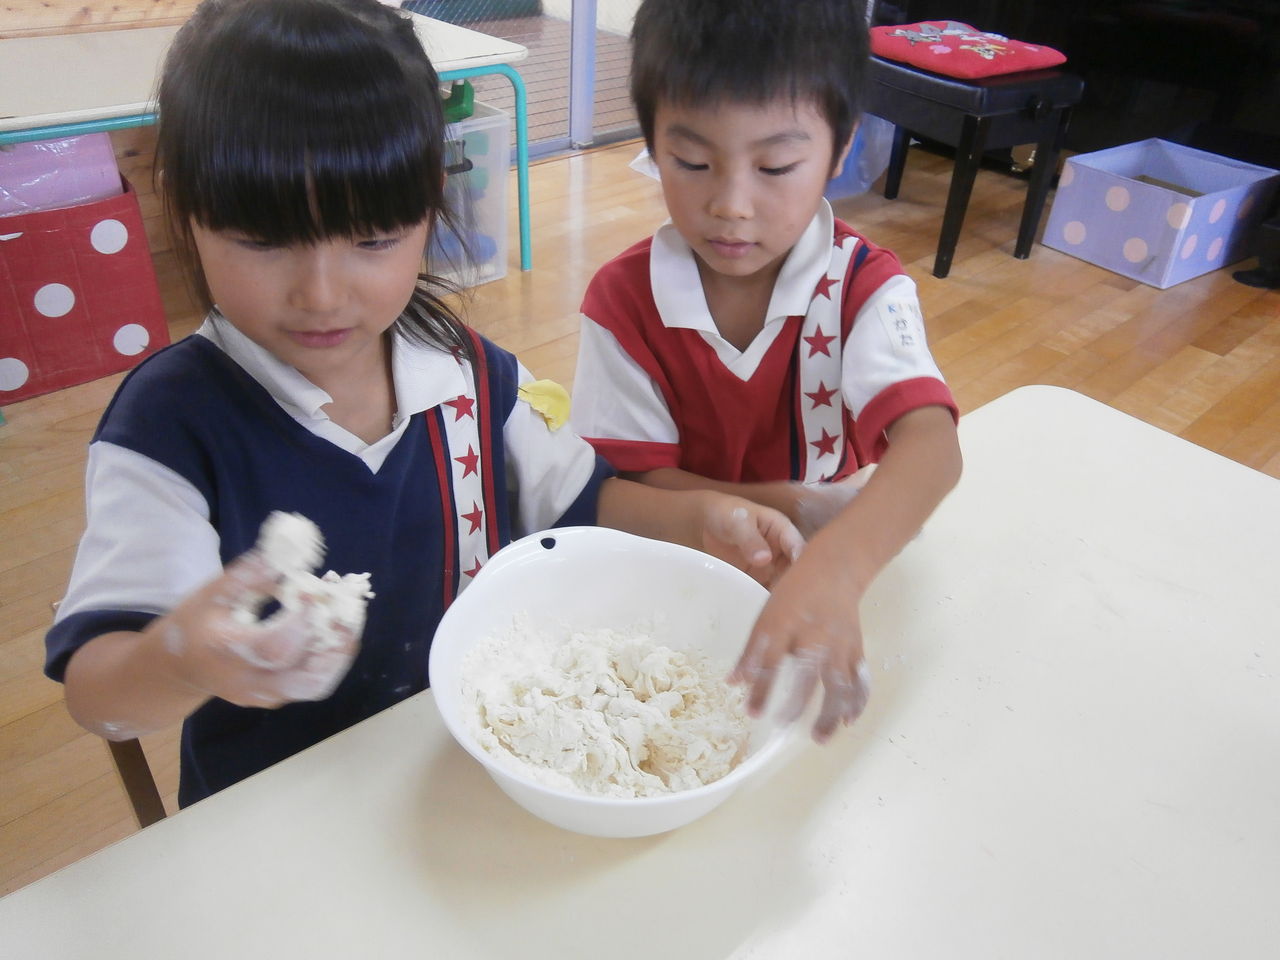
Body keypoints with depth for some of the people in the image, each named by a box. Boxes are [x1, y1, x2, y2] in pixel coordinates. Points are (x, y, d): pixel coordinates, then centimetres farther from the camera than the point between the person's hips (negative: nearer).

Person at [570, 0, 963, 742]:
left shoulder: (866, 289, -10)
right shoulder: (623, 298, -8)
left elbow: (932, 445, -27)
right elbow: (637, 485, -7)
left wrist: (833, 570, -47)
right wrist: (800, 507, -22)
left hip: (845, 583, 3)